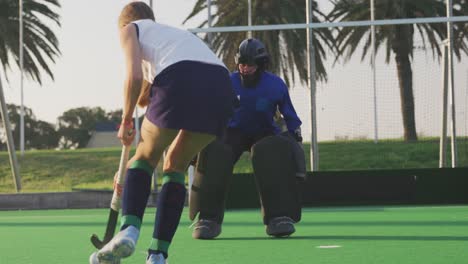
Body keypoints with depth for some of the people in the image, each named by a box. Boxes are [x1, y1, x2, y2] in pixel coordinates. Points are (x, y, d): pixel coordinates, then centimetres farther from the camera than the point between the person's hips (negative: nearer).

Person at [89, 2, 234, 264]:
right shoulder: (179, 32, 40)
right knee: (176, 166, 22)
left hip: (180, 80, -5)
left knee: (145, 157, 17)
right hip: (222, 84, 5)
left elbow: (135, 75, 6)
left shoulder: (130, 28, 22)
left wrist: (126, 120, 14)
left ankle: (129, 230, -7)